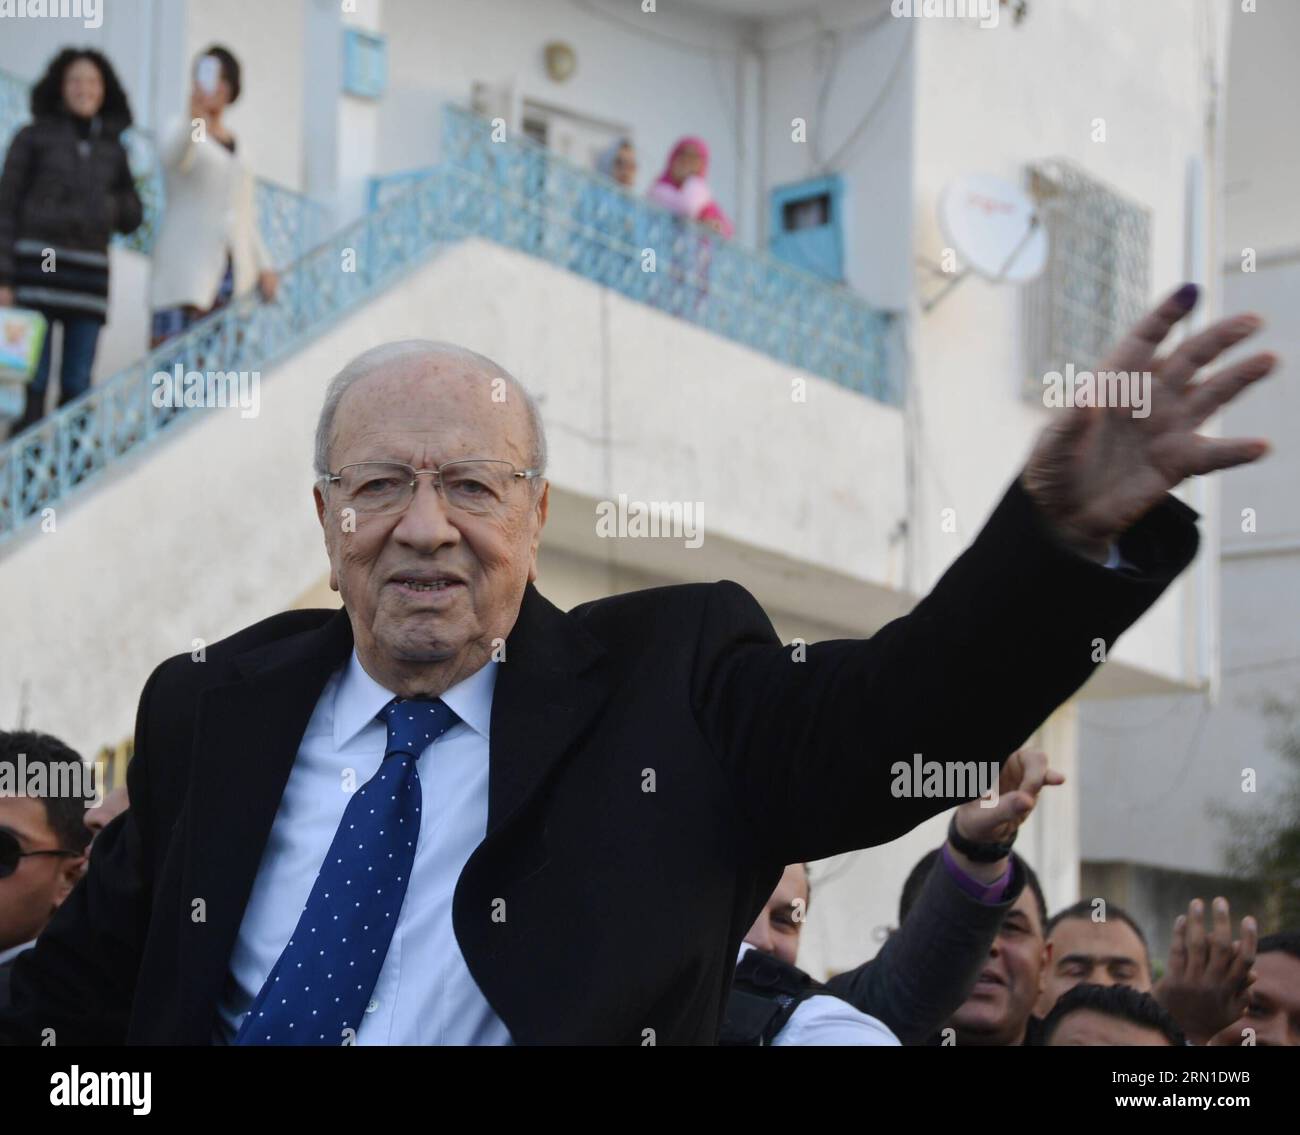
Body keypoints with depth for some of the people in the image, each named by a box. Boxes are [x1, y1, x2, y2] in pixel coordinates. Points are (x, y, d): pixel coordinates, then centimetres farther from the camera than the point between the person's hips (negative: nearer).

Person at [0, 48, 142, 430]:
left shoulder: (112, 147, 14)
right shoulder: (34, 137, 4)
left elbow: (132, 218, 18)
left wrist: (111, 207, -5)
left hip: (89, 274, 3)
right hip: (36, 266, -3)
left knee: (77, 387, -1)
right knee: (31, 386, -9)